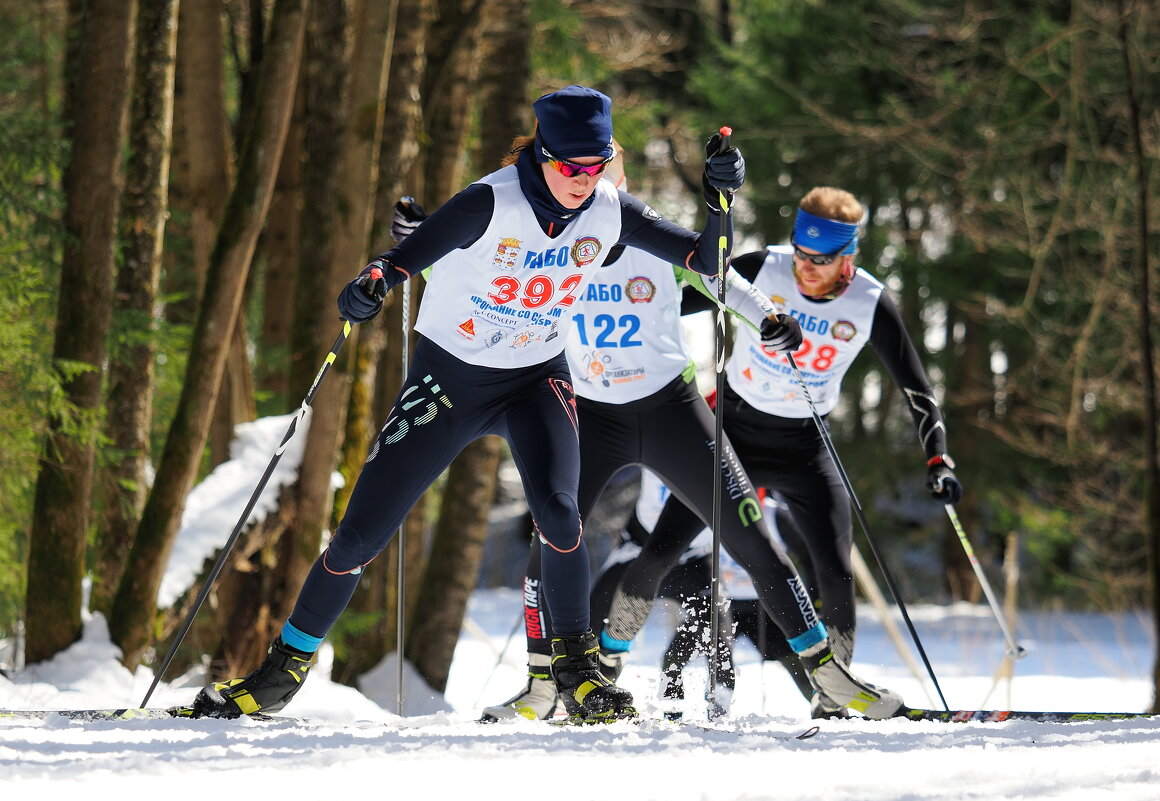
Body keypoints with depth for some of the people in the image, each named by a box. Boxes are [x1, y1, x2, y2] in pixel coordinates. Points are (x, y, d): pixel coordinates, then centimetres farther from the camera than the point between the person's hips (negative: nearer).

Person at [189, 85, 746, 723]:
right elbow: (403, 259, -29)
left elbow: (708, 259, -5)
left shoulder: (608, 211, -11)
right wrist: (370, 287, -51)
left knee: (557, 509, -26)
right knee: (362, 532, -2)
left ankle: (577, 669, -9)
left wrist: (719, 198, -23)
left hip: (536, 380, 2)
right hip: (450, 377, -2)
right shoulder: (492, 203, -24)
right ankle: (286, 668, 18)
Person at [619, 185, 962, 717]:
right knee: (659, 552, -3)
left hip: (804, 448, 0)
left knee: (834, 574, -14)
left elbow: (915, 389, -8)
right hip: (733, 432, 0)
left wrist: (937, 460, -16)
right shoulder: (763, 269, -16)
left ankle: (833, 702, 1)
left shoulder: (870, 306, -13)